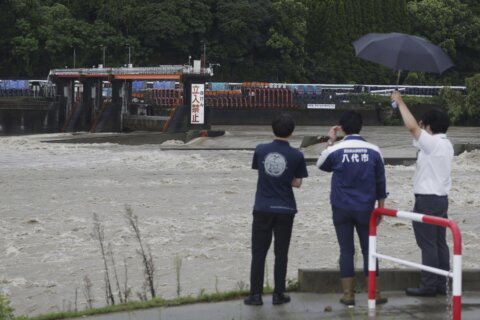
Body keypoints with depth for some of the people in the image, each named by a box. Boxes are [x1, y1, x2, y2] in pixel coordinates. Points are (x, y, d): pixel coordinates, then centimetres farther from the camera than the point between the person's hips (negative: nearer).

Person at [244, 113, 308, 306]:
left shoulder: (260, 150, -3)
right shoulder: (296, 156, -7)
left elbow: (259, 171, 9)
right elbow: (297, 183, -2)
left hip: (262, 209, 1)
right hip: (285, 210, -1)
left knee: (258, 252, 7)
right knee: (281, 253, 8)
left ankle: (255, 294, 5)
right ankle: (278, 294, 11)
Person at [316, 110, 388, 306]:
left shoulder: (336, 150, -7)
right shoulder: (373, 151, -3)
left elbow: (321, 165, 16)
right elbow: (380, 182, 3)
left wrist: (330, 141, 20)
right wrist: (381, 208, 12)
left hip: (341, 209, 0)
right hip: (365, 209, 1)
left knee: (346, 251, 5)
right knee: (368, 250, 8)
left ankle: (348, 295, 5)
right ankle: (374, 293, 9)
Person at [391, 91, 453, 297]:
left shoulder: (432, 142, -17)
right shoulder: (446, 144, 10)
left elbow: (412, 127, -25)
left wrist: (400, 102, -14)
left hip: (427, 199, -9)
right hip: (441, 197, 9)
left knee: (427, 244, -5)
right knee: (439, 243, 10)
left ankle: (428, 286, -2)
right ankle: (441, 284, 13)